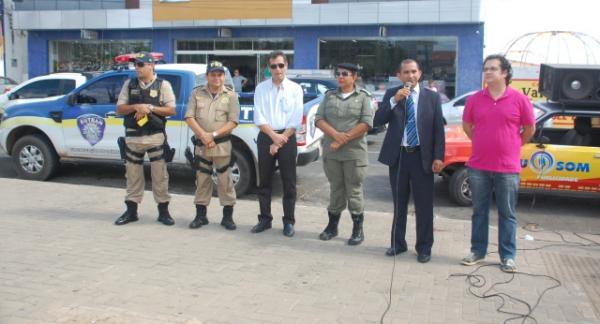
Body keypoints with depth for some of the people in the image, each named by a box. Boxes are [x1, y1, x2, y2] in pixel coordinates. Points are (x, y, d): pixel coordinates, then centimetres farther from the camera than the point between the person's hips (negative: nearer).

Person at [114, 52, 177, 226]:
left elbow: (171, 110, -3)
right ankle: (131, 211, 19)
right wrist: (136, 107, -12)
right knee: (132, 175, 9)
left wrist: (150, 108, -15)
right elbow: (120, 109, 6)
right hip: (132, 136, 3)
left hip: (156, 136, -3)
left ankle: (163, 211, 11)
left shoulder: (163, 85, 2)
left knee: (160, 175, 1)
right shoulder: (129, 84, 9)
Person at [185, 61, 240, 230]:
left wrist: (213, 134, -16)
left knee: (225, 181, 0)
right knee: (202, 180, 10)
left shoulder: (231, 95, 1)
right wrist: (203, 135, -14)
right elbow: (189, 117, -1)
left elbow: (233, 122, -6)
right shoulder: (197, 93, 6)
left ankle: (228, 217, 10)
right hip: (201, 145, 2)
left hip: (222, 145, -2)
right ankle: (200, 216, 20)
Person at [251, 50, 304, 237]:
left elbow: (296, 120, -4)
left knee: (289, 182, 2)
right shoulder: (261, 88, 4)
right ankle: (265, 219, 19)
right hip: (265, 137, 2)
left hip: (287, 138, -1)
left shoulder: (295, 89, 1)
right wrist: (274, 136, -16)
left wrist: (281, 140, -9)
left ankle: (288, 222, 12)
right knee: (264, 181, 8)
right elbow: (259, 118, -3)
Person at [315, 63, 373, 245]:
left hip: (354, 152, -3)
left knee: (354, 191, 1)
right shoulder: (329, 96, 11)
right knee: (335, 189, 11)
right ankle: (332, 226, 22)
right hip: (331, 153, 3)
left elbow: (366, 123, -9)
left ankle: (358, 230, 10)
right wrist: (336, 135, -15)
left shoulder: (363, 97, 2)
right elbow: (319, 120, 2)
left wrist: (344, 140, -13)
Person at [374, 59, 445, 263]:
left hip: (421, 156, -1)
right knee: (399, 203, 13)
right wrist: (394, 100, -17)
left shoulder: (432, 97, 2)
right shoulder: (391, 94, 5)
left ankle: (424, 248, 14)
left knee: (424, 205, 2)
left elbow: (438, 129, 0)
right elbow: (378, 120, -6)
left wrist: (438, 157, -8)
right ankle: (398, 243, 25)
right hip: (398, 156, 2)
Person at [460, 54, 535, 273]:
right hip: (478, 167, 2)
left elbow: (529, 129, 5)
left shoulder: (519, 99, -5)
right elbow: (466, 125, 16)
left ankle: (508, 256, 16)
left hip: (507, 168, -2)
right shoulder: (475, 99, 2)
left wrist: (512, 147, 10)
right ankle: (478, 251, 23)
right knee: (479, 212, 12)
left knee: (507, 214, 6)